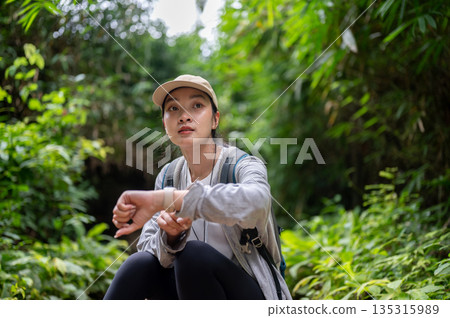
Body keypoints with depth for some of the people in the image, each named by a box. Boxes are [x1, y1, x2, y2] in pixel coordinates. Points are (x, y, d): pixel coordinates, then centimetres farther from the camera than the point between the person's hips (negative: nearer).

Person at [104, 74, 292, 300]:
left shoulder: (244, 166, -15)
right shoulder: (168, 176, 1)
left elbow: (254, 202, -40)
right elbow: (147, 246, -4)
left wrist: (162, 199, -44)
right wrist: (170, 237, -28)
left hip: (251, 294, -4)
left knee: (193, 253, -30)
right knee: (140, 263, -22)